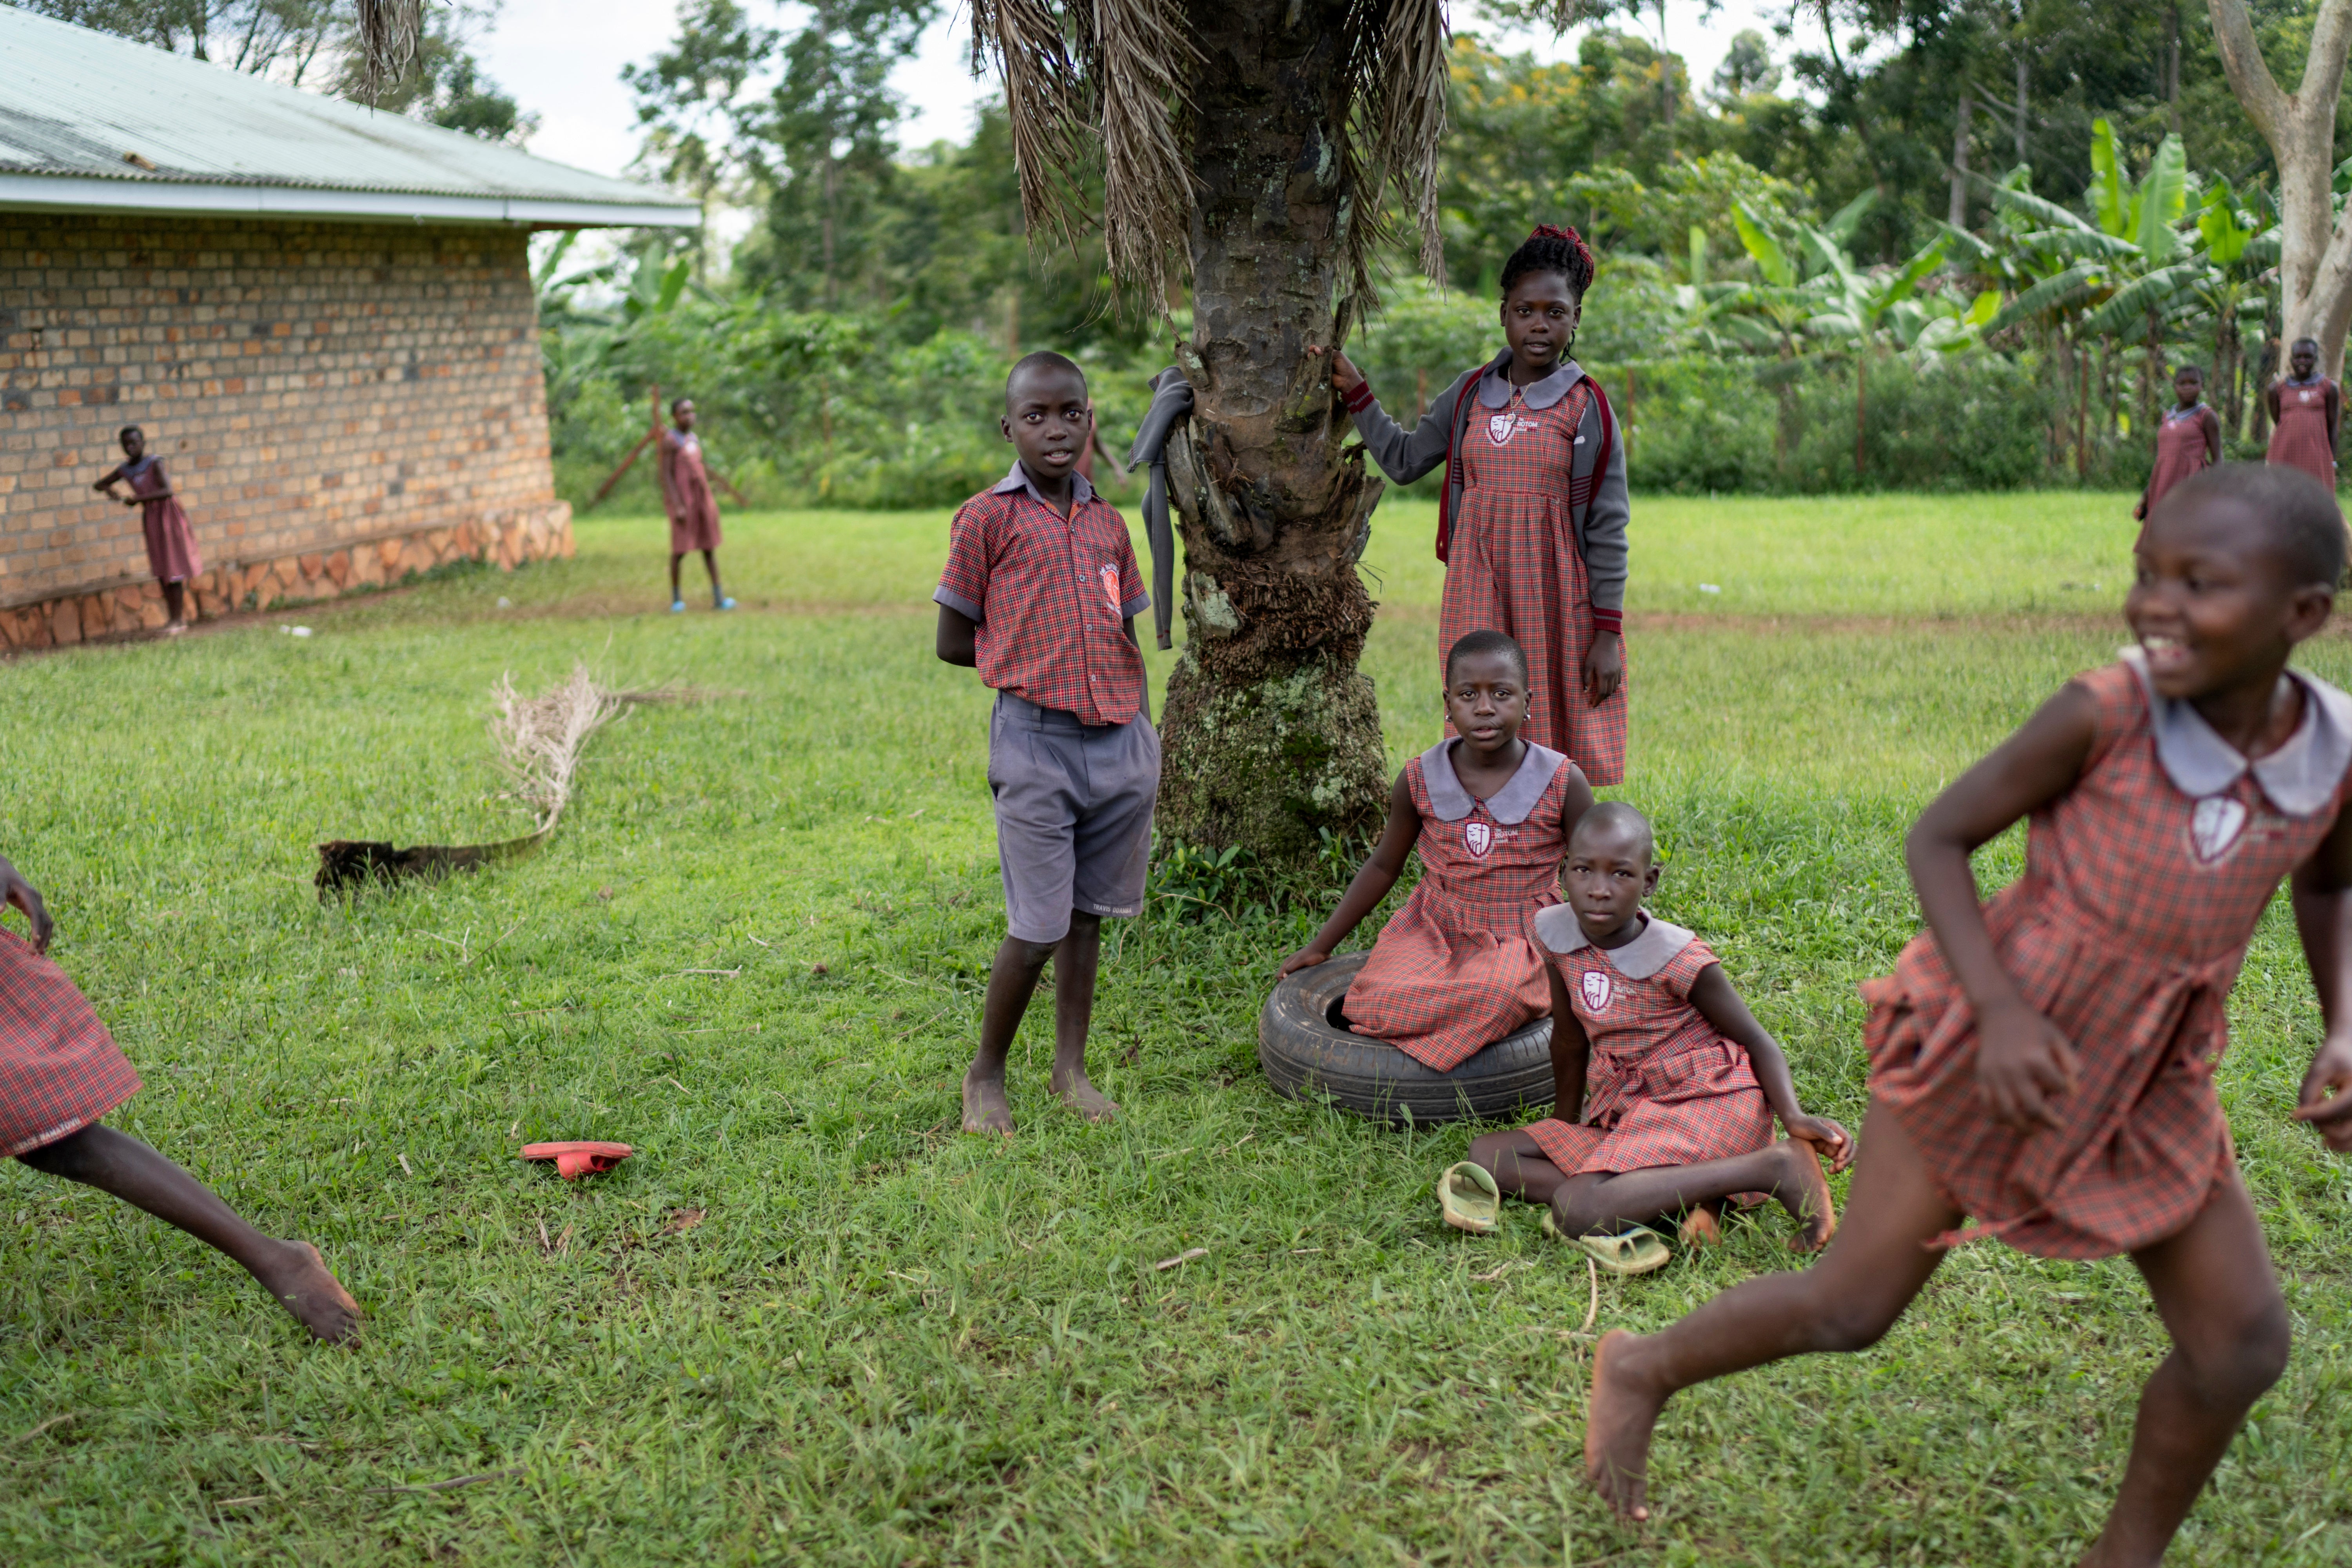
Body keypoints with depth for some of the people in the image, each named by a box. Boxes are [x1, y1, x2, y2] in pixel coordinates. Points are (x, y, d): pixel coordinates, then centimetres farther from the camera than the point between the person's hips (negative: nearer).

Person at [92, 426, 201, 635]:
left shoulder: (155, 463, -14)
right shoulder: (124, 470, 3)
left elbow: (167, 491, -26)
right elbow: (98, 485, 15)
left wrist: (138, 498, -28)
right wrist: (110, 490, -7)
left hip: (168, 513, -6)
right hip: (150, 518, 6)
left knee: (174, 568, -5)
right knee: (161, 570, 8)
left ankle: (179, 619, -1)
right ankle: (173, 617, 14)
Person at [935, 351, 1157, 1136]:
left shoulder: (1108, 523, 12)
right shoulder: (988, 517, -3)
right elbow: (954, 643, -1)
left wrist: (1145, 742, 12)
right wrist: (1030, 662, 3)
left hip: (1119, 741, 5)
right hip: (1036, 741, -5)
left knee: (1088, 913, 12)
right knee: (1036, 930, -3)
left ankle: (1072, 1067, 25)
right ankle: (987, 1075, 16)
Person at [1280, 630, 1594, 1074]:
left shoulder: (1562, 783, -6)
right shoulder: (1421, 779, -1)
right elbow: (1383, 866, 11)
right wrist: (1320, 946, 11)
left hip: (1520, 941, -2)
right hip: (1432, 931, 2)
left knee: (1498, 997, -36)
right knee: (1380, 1001, -26)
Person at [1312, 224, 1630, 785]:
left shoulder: (1587, 409, -3)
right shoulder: (1471, 394, 8)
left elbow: (1607, 529, -3)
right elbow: (1404, 460, 20)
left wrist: (1608, 632, -5)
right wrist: (1356, 392, 14)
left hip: (1556, 595, -3)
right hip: (1478, 591, 3)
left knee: (1557, 755, 1)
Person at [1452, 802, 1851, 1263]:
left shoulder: (1677, 957, -16)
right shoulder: (1555, 932, -2)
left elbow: (1757, 1041, -8)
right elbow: (1570, 1040, 13)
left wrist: (1793, 1116, -25)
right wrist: (1563, 1128, 22)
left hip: (1705, 1105, -8)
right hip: (1626, 1113, 8)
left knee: (1577, 1211, -29)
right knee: (1487, 1153, -8)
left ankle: (1772, 1166, -21)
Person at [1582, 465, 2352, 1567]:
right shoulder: (2103, 714, -24)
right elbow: (1937, 838, -14)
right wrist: (2000, 1008, -26)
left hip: (2147, 1079, 5)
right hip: (1988, 1047, -4)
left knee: (2243, 1345, 4)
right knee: (1850, 1310, 2)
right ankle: (1642, 1371, 27)